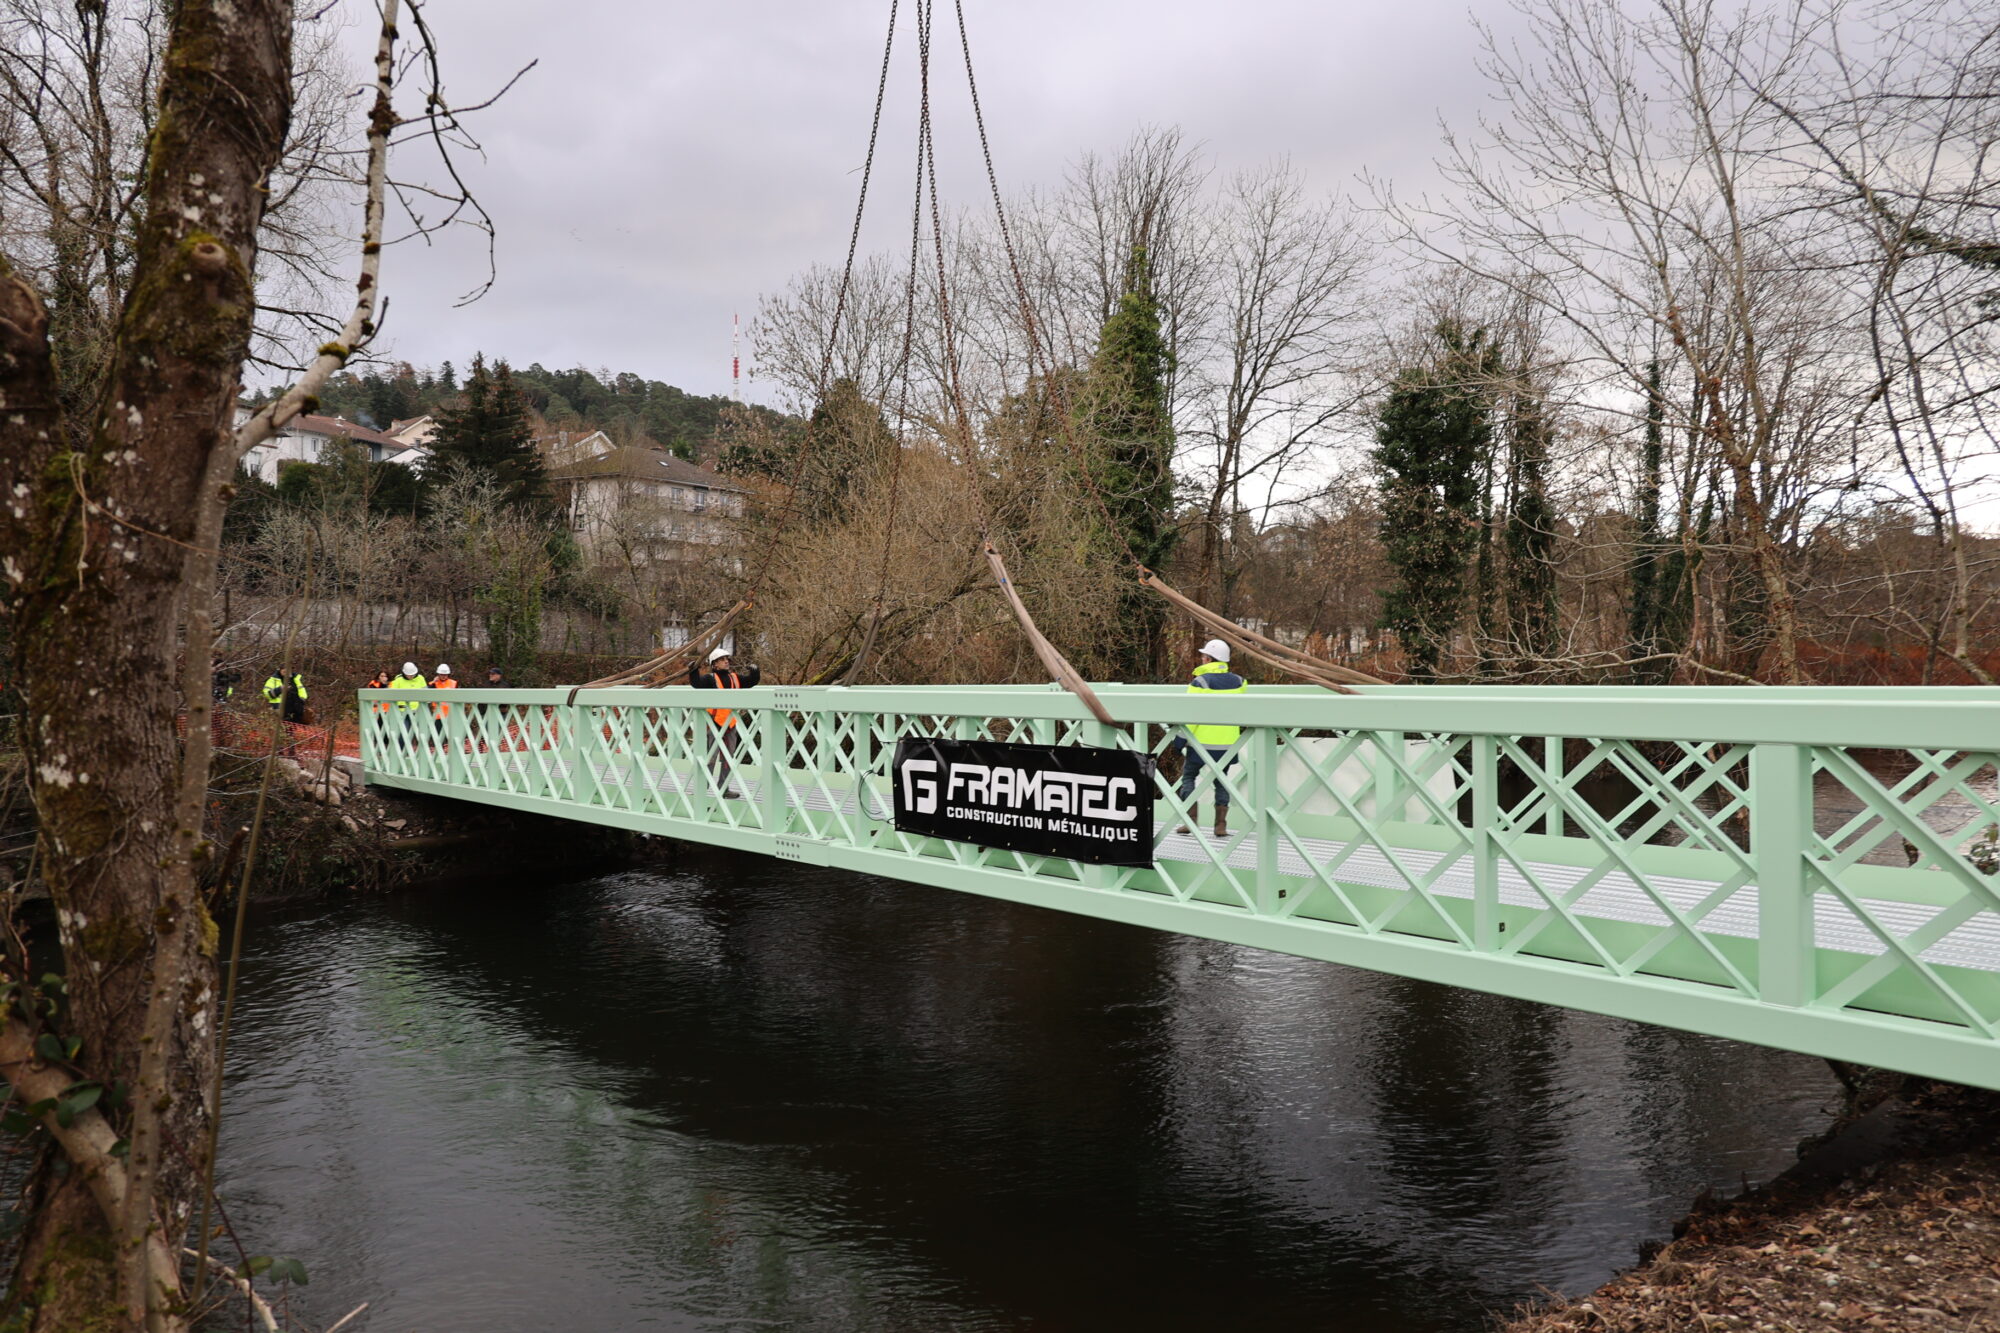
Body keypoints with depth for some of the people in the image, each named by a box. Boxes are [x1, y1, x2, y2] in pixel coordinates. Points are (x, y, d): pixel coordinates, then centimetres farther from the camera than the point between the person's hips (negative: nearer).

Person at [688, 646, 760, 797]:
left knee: (728, 758, 12)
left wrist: (754, 671, -1)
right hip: (714, 724, -7)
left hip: (730, 724, 7)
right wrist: (693, 671, -41)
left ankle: (723, 788, 22)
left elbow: (752, 681, 18)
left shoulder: (735, 677, 11)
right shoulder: (710, 678, -7)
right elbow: (697, 683, -24)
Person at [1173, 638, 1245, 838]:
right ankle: (1221, 825, 7)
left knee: (1188, 775, 11)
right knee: (1221, 781, 13)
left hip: (1202, 742, -4)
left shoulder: (1200, 682, -12)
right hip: (1228, 744, 4)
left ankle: (1190, 820, 3)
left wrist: (1180, 741, -9)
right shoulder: (1238, 682, 5)